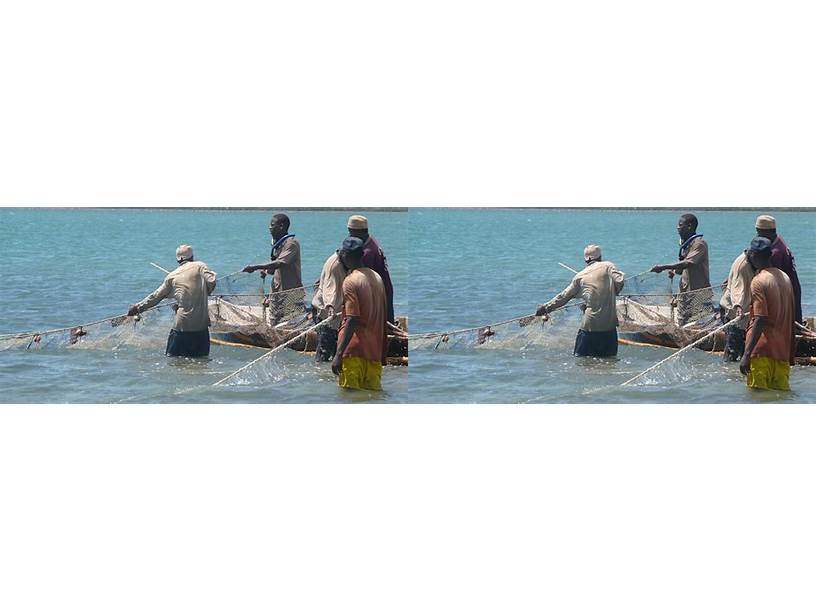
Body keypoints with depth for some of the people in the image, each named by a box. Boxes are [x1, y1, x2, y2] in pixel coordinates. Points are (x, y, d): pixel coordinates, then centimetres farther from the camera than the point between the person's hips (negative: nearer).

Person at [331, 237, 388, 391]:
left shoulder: (350, 281, -11)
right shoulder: (377, 278, 12)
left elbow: (352, 321, -19)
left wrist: (338, 355, -21)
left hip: (354, 350, -7)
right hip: (375, 351, 7)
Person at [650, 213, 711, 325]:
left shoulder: (699, 243, -13)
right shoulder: (685, 244, 16)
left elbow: (687, 263, -25)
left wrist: (663, 267, -23)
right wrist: (673, 271, 1)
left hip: (698, 293, -9)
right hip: (685, 292, 9)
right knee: (682, 324, 6)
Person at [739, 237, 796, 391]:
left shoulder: (758, 281, -12)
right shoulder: (785, 278, 12)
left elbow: (760, 320, -20)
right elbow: (791, 319, 16)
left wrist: (747, 355, -23)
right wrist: (792, 354, 22)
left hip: (763, 350, -7)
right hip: (783, 351, 7)